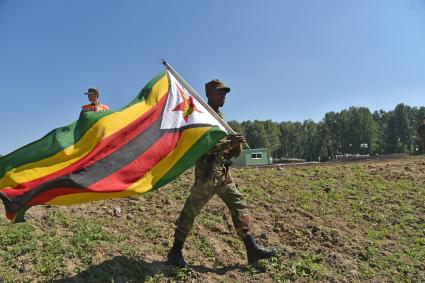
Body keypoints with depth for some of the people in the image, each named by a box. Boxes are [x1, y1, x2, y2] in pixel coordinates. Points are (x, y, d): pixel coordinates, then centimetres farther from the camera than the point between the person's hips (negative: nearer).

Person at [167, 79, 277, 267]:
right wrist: (230, 142, -22)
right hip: (207, 171, -9)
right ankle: (175, 252, 12)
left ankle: (252, 249, 12)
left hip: (222, 171, 9)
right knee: (191, 210, -1)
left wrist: (236, 146, 0)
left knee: (238, 205, 6)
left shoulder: (220, 117, 20)